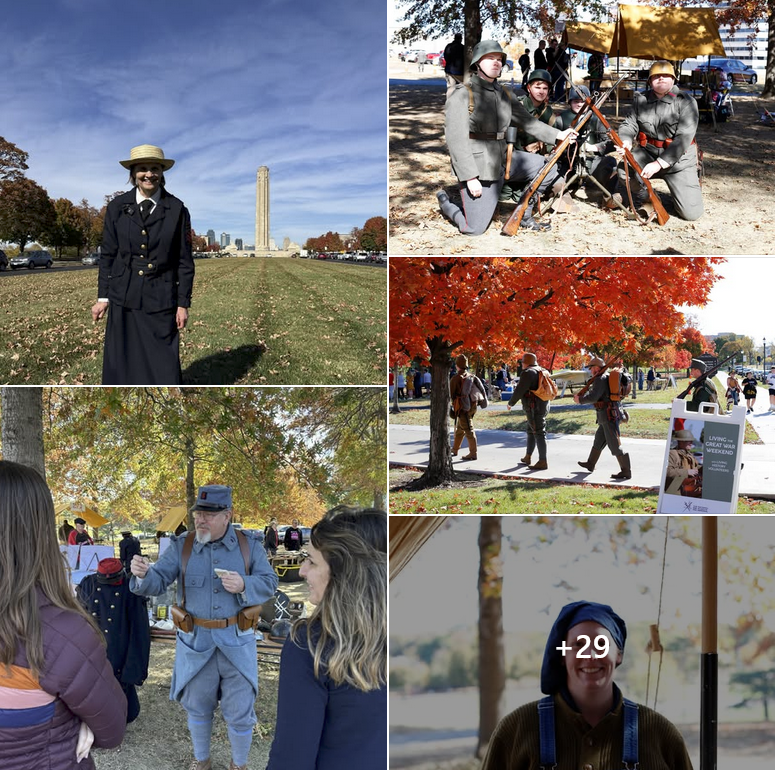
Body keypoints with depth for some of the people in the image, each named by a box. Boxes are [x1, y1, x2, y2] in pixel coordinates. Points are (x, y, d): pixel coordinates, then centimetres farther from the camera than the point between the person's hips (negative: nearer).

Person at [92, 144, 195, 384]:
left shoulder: (177, 210, 0)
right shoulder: (117, 207, 5)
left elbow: (185, 260, 2)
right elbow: (107, 255, 8)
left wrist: (183, 304, -1)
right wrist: (102, 297, 4)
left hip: (161, 301, -1)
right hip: (124, 301, 2)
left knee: (164, 363, -2)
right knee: (122, 362, 4)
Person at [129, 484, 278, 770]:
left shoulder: (249, 545, -4)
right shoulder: (181, 547, -5)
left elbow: (269, 583, -3)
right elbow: (158, 582, -10)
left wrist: (244, 585, -23)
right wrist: (143, 574, -34)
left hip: (236, 640, -1)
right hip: (195, 639, 1)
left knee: (240, 710, 7)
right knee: (197, 706, 18)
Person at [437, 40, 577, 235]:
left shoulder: (505, 95, 9)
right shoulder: (463, 94, -12)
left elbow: (527, 122, 14)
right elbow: (456, 139, -17)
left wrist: (557, 135, 1)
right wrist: (470, 177, -22)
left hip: (504, 159, 7)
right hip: (478, 166, -7)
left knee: (549, 168, 1)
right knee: (475, 229, -7)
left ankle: (524, 214, 16)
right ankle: (445, 202, 23)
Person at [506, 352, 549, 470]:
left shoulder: (528, 373, -14)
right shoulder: (540, 371, 15)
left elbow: (519, 391, -15)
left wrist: (510, 403, 0)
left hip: (534, 407, -10)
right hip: (543, 405, 10)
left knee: (538, 433, -9)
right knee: (531, 431, 20)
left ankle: (542, 462, -11)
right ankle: (528, 457, 31)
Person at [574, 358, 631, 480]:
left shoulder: (600, 379, -14)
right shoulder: (608, 376, 15)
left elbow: (593, 397, -23)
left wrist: (580, 399, -7)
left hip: (609, 416, -10)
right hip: (606, 416, 10)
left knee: (614, 444, -9)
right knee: (598, 440, 23)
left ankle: (626, 471, -9)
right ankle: (590, 464, 39)